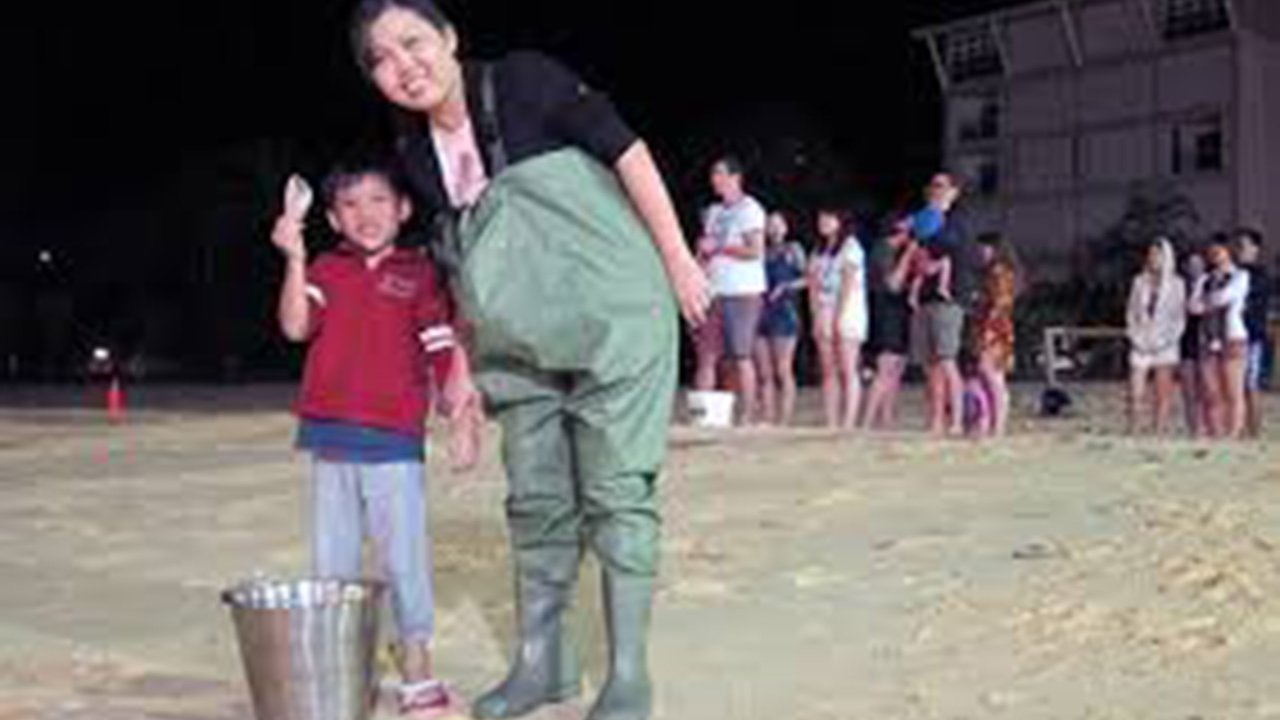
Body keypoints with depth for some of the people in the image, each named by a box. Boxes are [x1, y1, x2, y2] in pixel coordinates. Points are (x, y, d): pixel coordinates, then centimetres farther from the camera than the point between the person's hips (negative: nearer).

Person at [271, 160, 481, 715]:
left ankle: (417, 669, 14)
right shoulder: (326, 270, 8)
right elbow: (296, 326, -7)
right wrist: (294, 258, -16)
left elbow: (445, 351, 2)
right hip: (330, 437, 3)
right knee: (332, 562, 10)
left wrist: (463, 419, -4)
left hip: (395, 439, -3)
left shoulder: (419, 273, 2)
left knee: (405, 559, 1)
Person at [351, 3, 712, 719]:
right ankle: (541, 662, 25)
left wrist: (679, 261, -12)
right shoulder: (415, 150, 4)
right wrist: (464, 360, 16)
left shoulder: (523, 80, -12)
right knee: (536, 498, 11)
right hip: (525, 340, 6)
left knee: (616, 489, -3)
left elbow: (628, 151, -11)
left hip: (612, 315, -6)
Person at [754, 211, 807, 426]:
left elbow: (806, 278, 1)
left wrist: (785, 287, -11)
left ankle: (784, 421, -9)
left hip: (784, 313, -4)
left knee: (783, 371, -8)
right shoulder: (763, 253, 20)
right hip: (761, 313, 4)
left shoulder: (793, 250, 8)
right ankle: (768, 420, 2)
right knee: (765, 373, 1)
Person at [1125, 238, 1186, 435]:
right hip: (1141, 344, 2)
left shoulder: (1176, 284, 2)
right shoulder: (1139, 282, 9)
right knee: (1136, 393, -4)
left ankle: (1159, 433, 3)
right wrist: (1134, 334, -1)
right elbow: (1131, 312, 11)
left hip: (1164, 345, -2)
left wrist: (1169, 339, -9)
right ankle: (1132, 433, 0)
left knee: (1163, 394, 0)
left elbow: (1180, 317, 0)